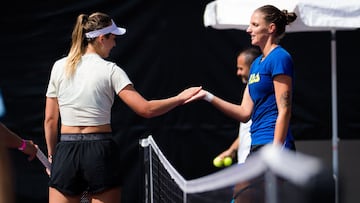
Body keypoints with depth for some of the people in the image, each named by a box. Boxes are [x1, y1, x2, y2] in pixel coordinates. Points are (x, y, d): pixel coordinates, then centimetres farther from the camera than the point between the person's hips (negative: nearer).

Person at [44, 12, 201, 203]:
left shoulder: (59, 67, 5)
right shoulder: (110, 70, -4)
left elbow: (50, 119, 8)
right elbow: (146, 109, -8)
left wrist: (52, 156, 18)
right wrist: (180, 98, 4)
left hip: (66, 151, 2)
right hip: (101, 151, -2)